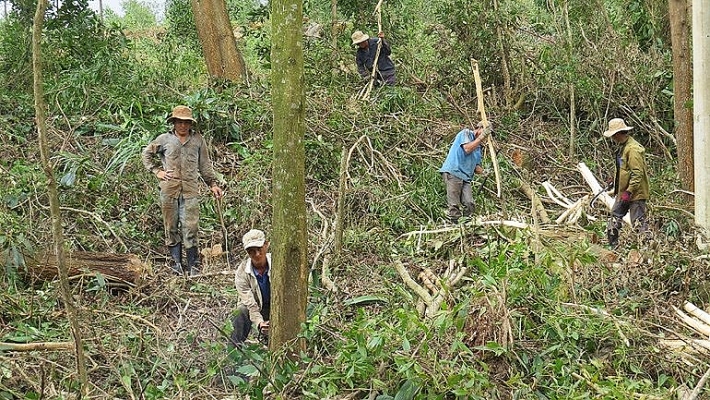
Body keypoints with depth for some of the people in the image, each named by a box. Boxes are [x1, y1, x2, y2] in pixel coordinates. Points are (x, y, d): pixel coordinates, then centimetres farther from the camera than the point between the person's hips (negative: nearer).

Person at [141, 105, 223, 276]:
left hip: (190, 189, -1)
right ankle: (176, 263, 14)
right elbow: (146, 154, 19)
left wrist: (212, 183, 8)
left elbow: (205, 164, 14)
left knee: (190, 227, -5)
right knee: (171, 227, 6)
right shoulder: (164, 139, 7)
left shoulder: (198, 140, 8)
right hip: (169, 189, 1)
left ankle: (193, 265, 1)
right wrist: (156, 171, 8)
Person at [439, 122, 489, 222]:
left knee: (469, 204, -6)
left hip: (466, 177, 8)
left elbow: (476, 167, 25)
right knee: (454, 205, -11)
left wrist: (484, 172, 3)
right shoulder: (466, 133, 5)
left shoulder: (478, 148, 26)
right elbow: (467, 148, -12)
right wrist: (480, 138, -4)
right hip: (453, 172, -8)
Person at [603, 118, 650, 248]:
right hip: (623, 191, 10)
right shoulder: (622, 146, 12)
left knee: (638, 223, -6)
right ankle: (613, 246, 22)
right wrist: (616, 186, 21)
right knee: (614, 220, 14)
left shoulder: (633, 149, -20)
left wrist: (629, 192, -23)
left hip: (636, 193, -10)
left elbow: (637, 173, -23)